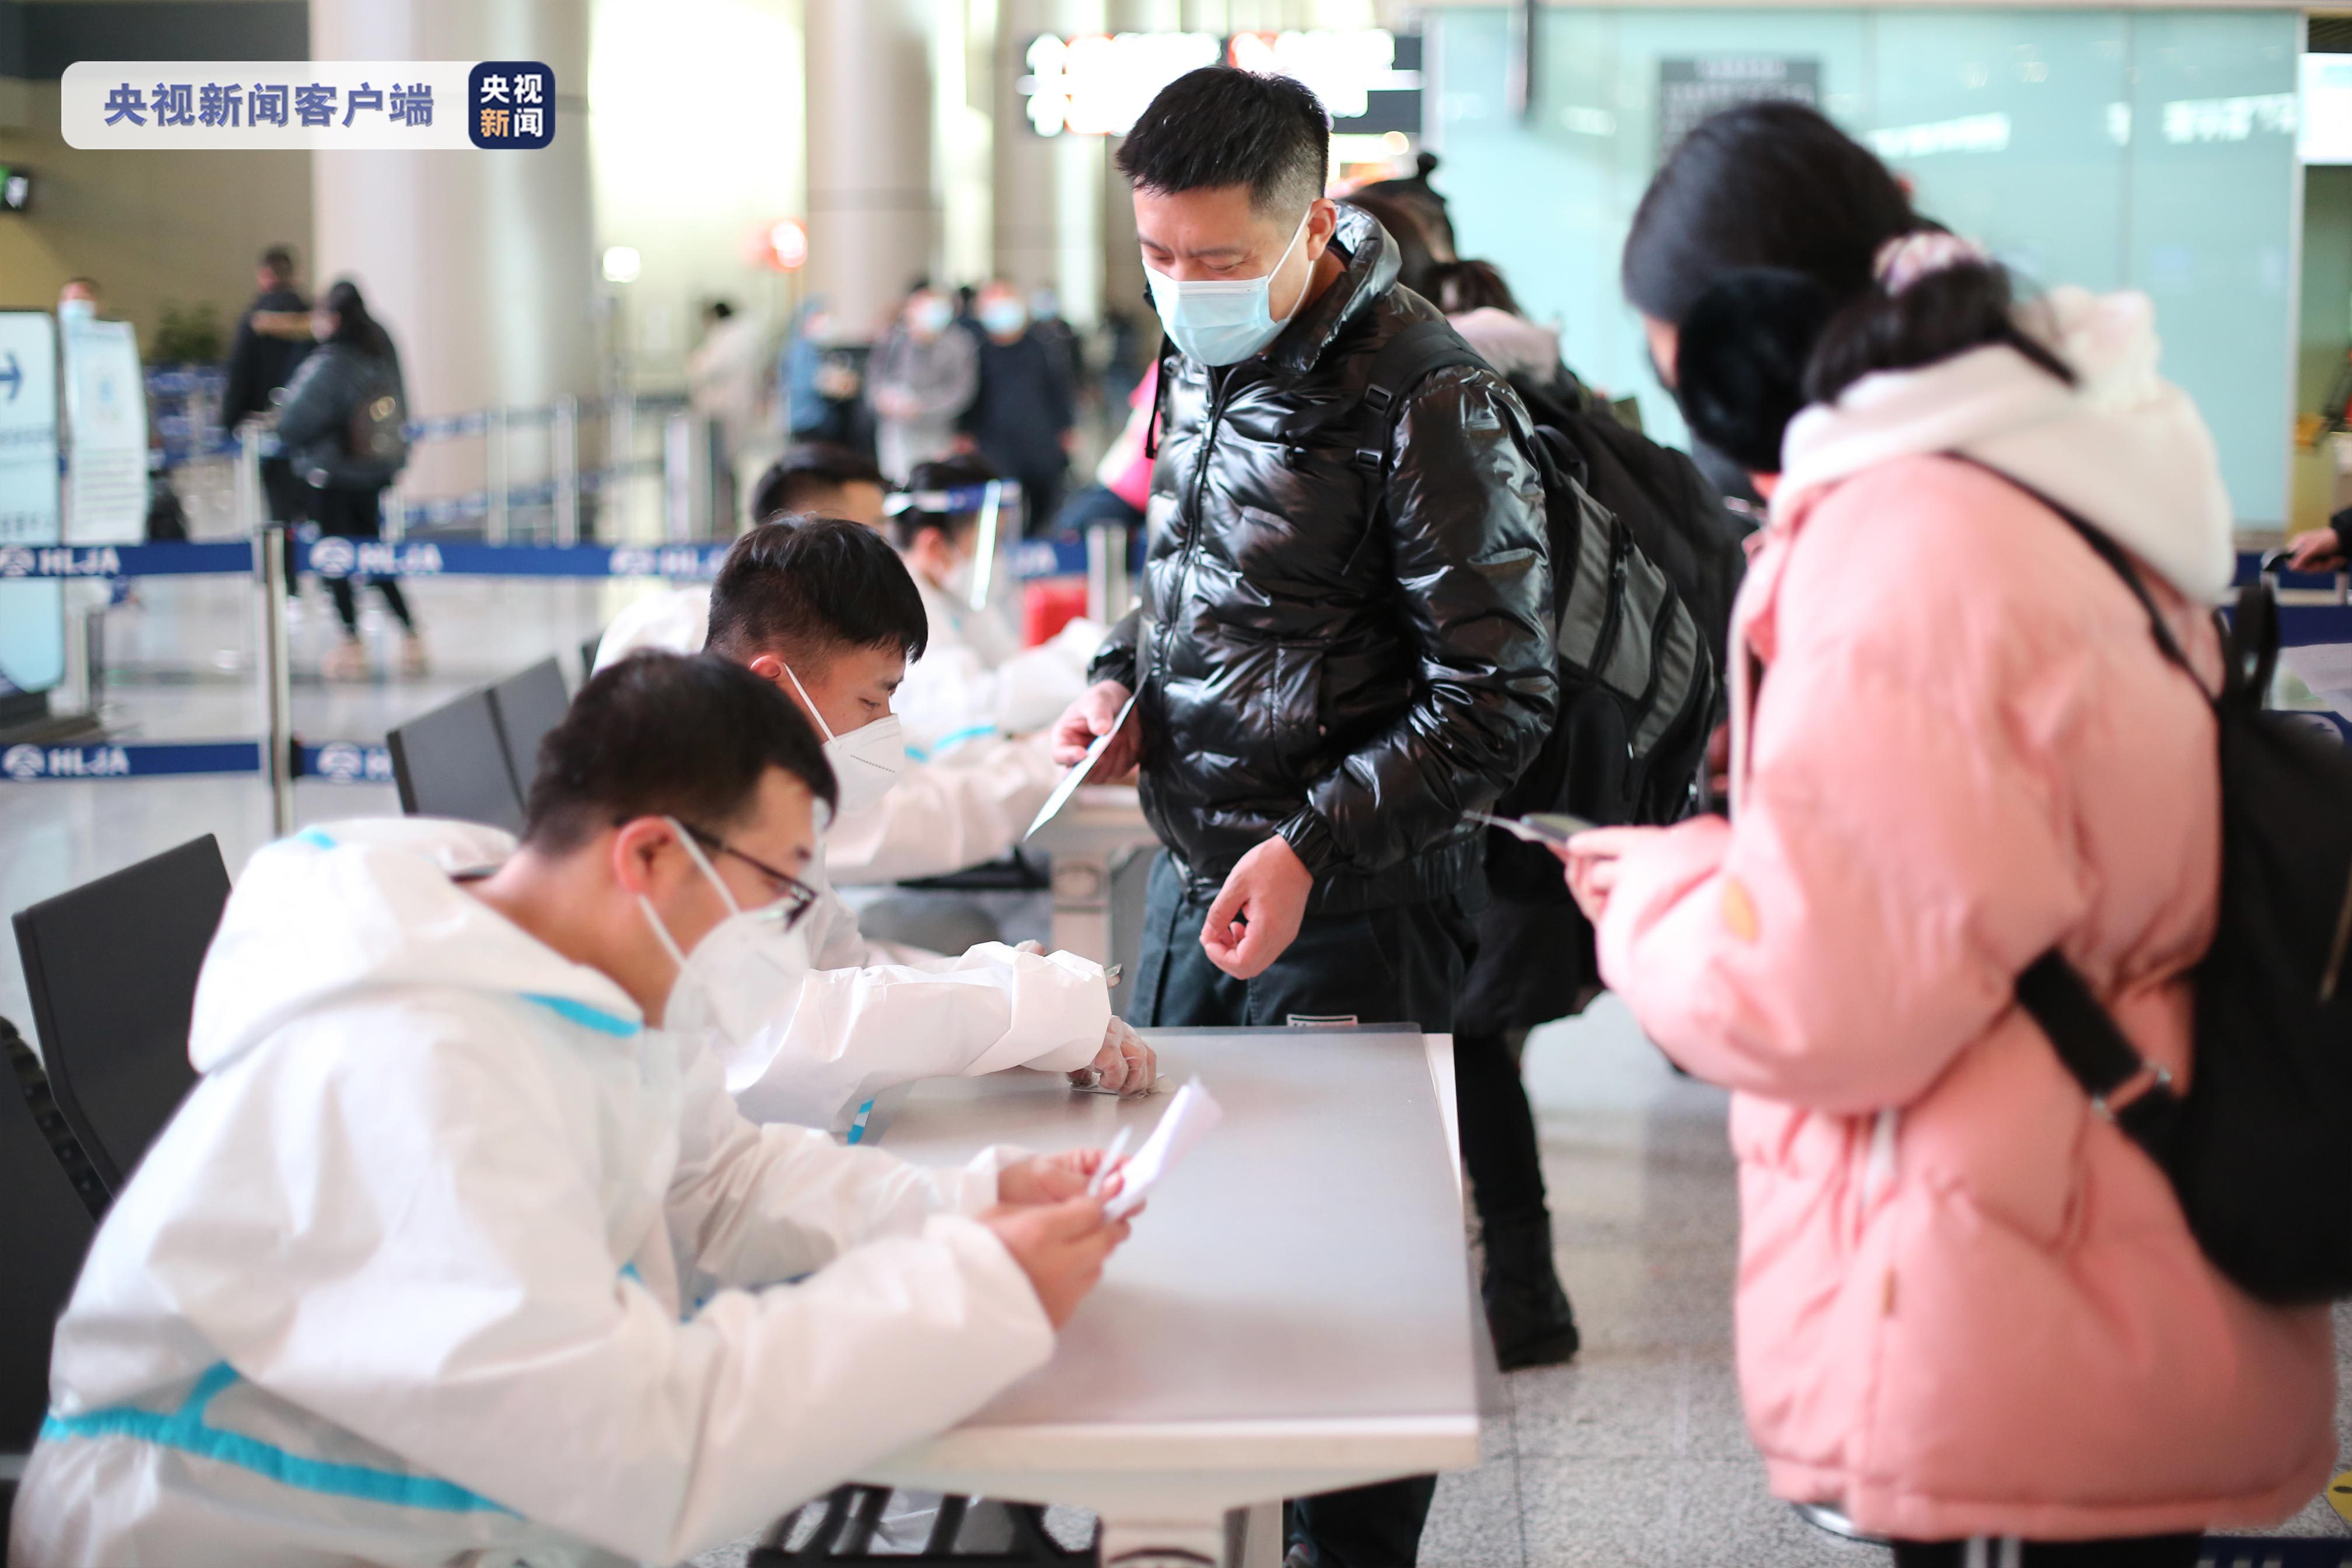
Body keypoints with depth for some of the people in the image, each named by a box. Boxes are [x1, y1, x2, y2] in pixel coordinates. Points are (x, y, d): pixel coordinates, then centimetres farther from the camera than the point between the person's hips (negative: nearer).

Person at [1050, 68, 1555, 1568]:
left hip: (1355, 918, -8)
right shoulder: (1202, 358, 6)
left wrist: (1311, 851, -24)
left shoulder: (1431, 405, -19)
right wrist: (1125, 676, 4)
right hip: (1193, 877, 8)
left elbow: (1496, 702, -19)